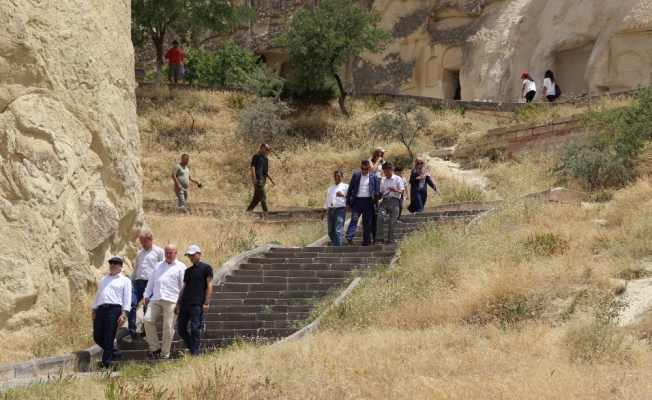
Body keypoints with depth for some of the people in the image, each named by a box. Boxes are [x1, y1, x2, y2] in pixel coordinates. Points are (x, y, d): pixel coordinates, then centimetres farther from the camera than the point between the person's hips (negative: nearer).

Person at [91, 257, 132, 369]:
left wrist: (123, 314, -12)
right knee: (97, 337, 6)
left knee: (108, 339, -6)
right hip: (101, 309, 6)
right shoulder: (104, 279, 24)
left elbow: (127, 298, -1)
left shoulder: (125, 280, 7)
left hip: (114, 310, -6)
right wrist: (94, 310, 15)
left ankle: (106, 364, 1)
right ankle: (115, 352, 25)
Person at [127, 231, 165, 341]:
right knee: (131, 304, -9)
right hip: (138, 283, 5)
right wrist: (131, 281, 16)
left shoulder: (159, 252, 3)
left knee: (147, 308, -1)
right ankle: (132, 331, -4)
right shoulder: (139, 253, 21)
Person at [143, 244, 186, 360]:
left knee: (168, 325, -6)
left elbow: (184, 285, 0)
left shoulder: (180, 267, 6)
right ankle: (155, 348, 1)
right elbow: (151, 282, 22)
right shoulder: (159, 266, 22)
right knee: (148, 319, -10)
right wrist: (146, 296, 13)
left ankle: (165, 354, 3)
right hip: (155, 299, 5)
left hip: (170, 301, -5)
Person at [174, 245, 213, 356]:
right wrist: (178, 304, 16)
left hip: (197, 304, -7)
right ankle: (193, 350, 15)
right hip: (185, 304, 7)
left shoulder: (206, 268, 1)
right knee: (181, 329, 3)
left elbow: (209, 286, -5)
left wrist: (206, 302, -13)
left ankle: (194, 354, -7)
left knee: (195, 329, -8)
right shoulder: (188, 271, 19)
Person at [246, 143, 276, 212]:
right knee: (263, 197, -10)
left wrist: (272, 179, 22)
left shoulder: (265, 158, 23)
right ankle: (265, 212, -10)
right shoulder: (257, 156, -3)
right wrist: (254, 177, -22)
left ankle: (248, 211, 13)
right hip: (258, 179, -9)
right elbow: (252, 166, -13)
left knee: (256, 198, 8)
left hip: (263, 179, 9)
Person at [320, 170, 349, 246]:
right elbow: (327, 202, 23)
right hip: (331, 211, 6)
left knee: (338, 231, -14)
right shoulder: (330, 189, 22)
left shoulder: (345, 187, 6)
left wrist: (343, 195, -19)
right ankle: (336, 245, 22)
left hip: (340, 210, -6)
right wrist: (323, 213, 17)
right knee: (330, 232, 4)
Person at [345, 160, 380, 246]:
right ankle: (349, 238, -27)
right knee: (354, 219, -18)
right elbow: (350, 190, 9)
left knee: (367, 223, 3)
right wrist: (348, 203, 3)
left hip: (368, 202, 0)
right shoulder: (355, 176, 7)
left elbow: (377, 191, 7)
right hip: (357, 201, 0)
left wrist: (376, 205, 1)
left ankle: (366, 243, 9)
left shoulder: (374, 177, 6)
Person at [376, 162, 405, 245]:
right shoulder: (383, 180, 17)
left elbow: (402, 192, 1)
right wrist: (380, 198, 3)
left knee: (392, 222, -4)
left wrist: (395, 190, -18)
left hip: (394, 201, -3)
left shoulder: (398, 179, 4)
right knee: (380, 218, -19)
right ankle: (379, 239, -18)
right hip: (385, 201, 3)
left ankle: (390, 240, 7)